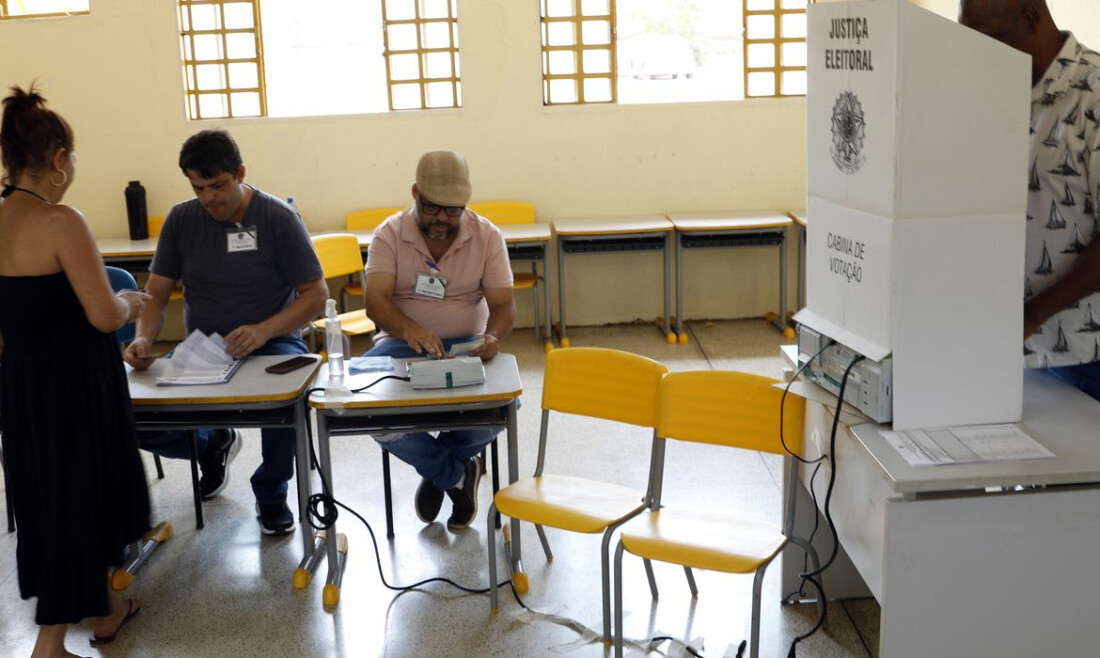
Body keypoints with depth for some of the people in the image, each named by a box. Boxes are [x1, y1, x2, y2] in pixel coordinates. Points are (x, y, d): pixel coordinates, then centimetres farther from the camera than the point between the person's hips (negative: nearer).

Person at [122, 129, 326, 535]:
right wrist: (143, 339, -16)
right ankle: (214, 444, 16)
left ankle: (271, 494, -8)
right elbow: (156, 295, 6)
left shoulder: (278, 218, -6)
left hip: (271, 345, -3)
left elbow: (316, 294, -9)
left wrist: (263, 331, -26)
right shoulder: (181, 220, 4)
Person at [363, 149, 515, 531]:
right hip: (401, 341, 0)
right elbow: (376, 300, -18)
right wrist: (409, 330, -40)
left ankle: (437, 469, 1)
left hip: (465, 343, 0)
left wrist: (492, 336, -31)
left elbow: (503, 305, -7)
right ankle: (457, 474, -6)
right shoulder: (389, 235, -4)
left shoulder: (487, 237, -2)